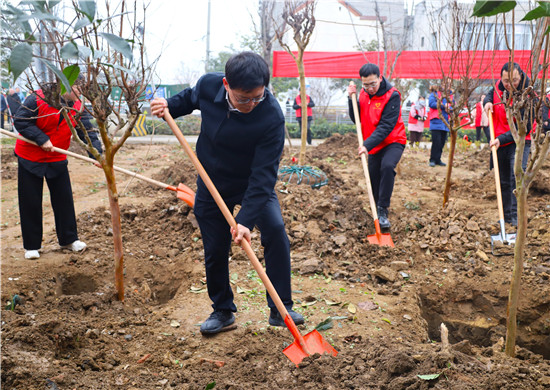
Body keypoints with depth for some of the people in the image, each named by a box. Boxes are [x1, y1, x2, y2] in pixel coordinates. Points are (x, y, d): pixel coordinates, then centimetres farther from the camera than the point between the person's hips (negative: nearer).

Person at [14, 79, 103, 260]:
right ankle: (31, 245, 15)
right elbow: (20, 121, -17)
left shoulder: (77, 107, -4)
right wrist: (41, 139, -24)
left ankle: (69, 239, 22)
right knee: (30, 203, 3)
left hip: (57, 159, 4)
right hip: (30, 158, -4)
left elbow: (87, 132, -8)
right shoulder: (38, 99, -18)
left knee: (64, 199, 7)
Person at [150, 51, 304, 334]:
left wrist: (246, 220, -37)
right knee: (214, 250, 6)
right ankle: (222, 311, 29)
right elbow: (190, 98, 9)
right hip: (211, 185, 3)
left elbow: (263, 174, -31)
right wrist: (169, 106, -11)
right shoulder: (208, 85, -19)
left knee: (275, 229, -24)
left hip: (253, 185, -2)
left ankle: (280, 309, -9)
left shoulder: (271, 116, -31)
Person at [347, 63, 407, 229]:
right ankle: (378, 213, 30)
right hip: (374, 145, 6)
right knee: (373, 177, 9)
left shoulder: (392, 96, -20)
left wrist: (367, 145, -30)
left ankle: (383, 210, -24)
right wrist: (351, 99, -10)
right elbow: (357, 119, 4)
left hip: (393, 142, -6)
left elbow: (386, 126, -25)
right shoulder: (363, 94, 1)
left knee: (387, 166, -31)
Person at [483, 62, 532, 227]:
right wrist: (487, 102, -1)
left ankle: (517, 216, -18)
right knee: (503, 182, 13)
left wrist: (502, 139, -28)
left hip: (519, 142, -6)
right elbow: (489, 95, 23)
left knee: (517, 176, -21)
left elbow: (525, 127, -22)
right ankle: (507, 216, 25)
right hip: (499, 143, 6)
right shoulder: (498, 88, -2)